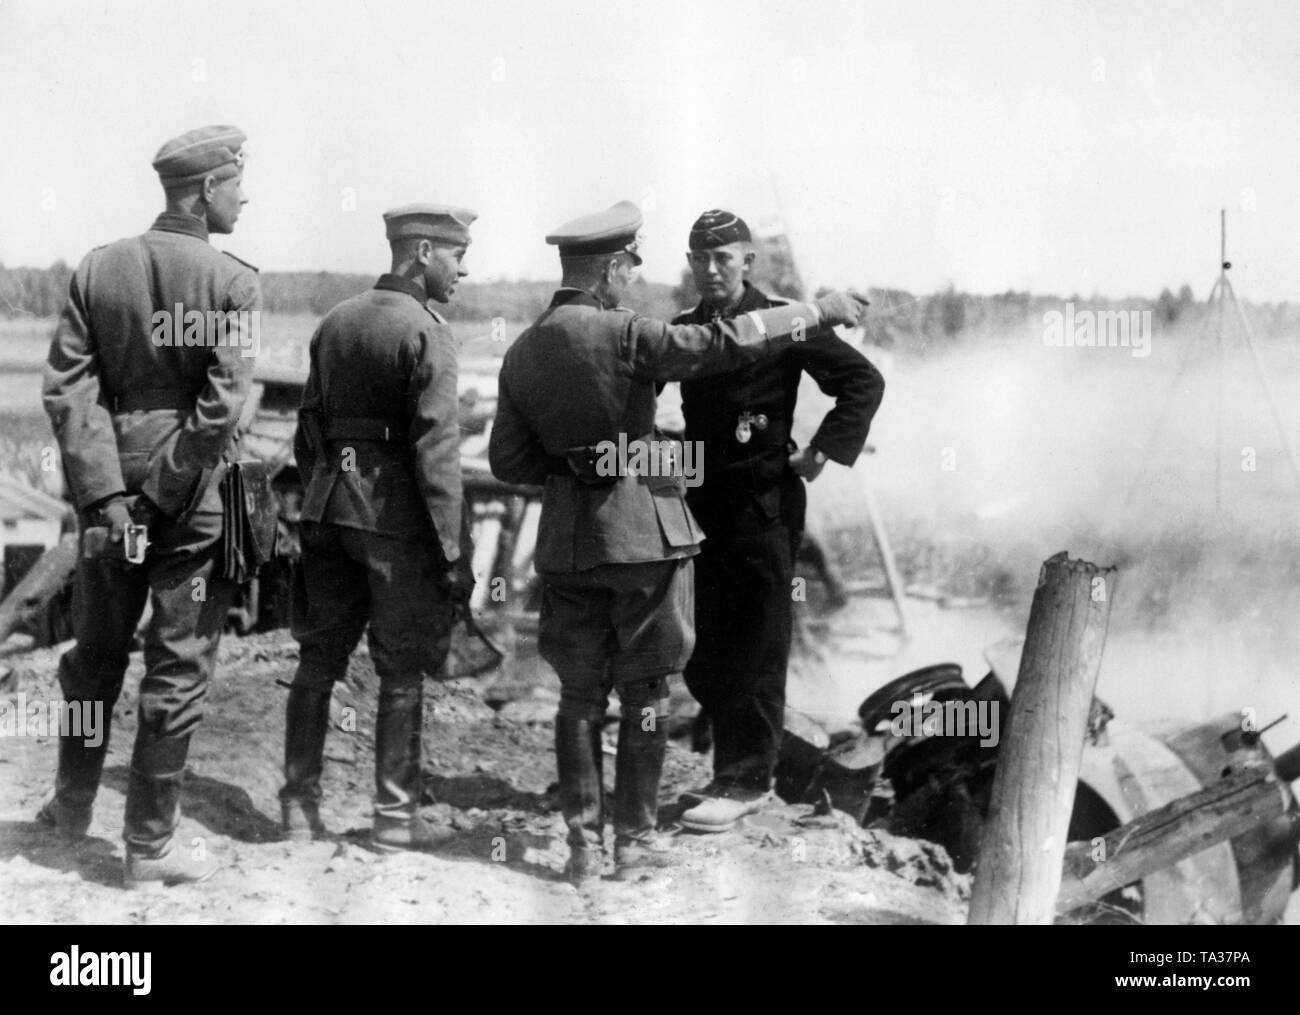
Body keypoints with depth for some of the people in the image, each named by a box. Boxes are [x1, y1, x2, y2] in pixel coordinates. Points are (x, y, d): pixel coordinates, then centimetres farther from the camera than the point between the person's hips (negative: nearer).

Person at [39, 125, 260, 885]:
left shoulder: (98, 268, 3)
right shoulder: (233, 281, -10)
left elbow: (68, 388, -3)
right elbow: (222, 408, -18)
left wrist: (105, 493, -6)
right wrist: (168, 498, -11)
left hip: (114, 490, 5)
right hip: (195, 502, -5)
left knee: (97, 651, 20)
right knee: (179, 670, 5)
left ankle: (73, 805, 35)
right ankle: (150, 843, 13)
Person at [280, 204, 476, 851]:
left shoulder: (334, 322, 11)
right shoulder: (425, 333, -11)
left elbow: (308, 430, 15)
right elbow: (436, 449, -15)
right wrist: (454, 550, -14)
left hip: (326, 505, 7)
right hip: (394, 511, -7)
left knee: (319, 661, 12)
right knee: (402, 671, 3)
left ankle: (299, 807, 16)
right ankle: (395, 816, 9)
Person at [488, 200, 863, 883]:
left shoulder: (522, 353, 4)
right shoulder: (623, 334, -15)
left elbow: (507, 461, 7)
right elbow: (725, 343, -16)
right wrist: (818, 311, -6)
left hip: (566, 538, 5)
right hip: (642, 529, -5)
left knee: (579, 695, 12)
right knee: (645, 695, 7)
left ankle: (582, 844, 13)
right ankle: (635, 841, 13)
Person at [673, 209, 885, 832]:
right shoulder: (683, 330, 11)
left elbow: (864, 380, -7)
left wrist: (823, 449, -12)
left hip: (764, 504, -6)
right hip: (702, 501, 6)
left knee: (755, 649, -3)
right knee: (700, 650, 9)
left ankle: (745, 781, 3)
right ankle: (739, 766, 21)